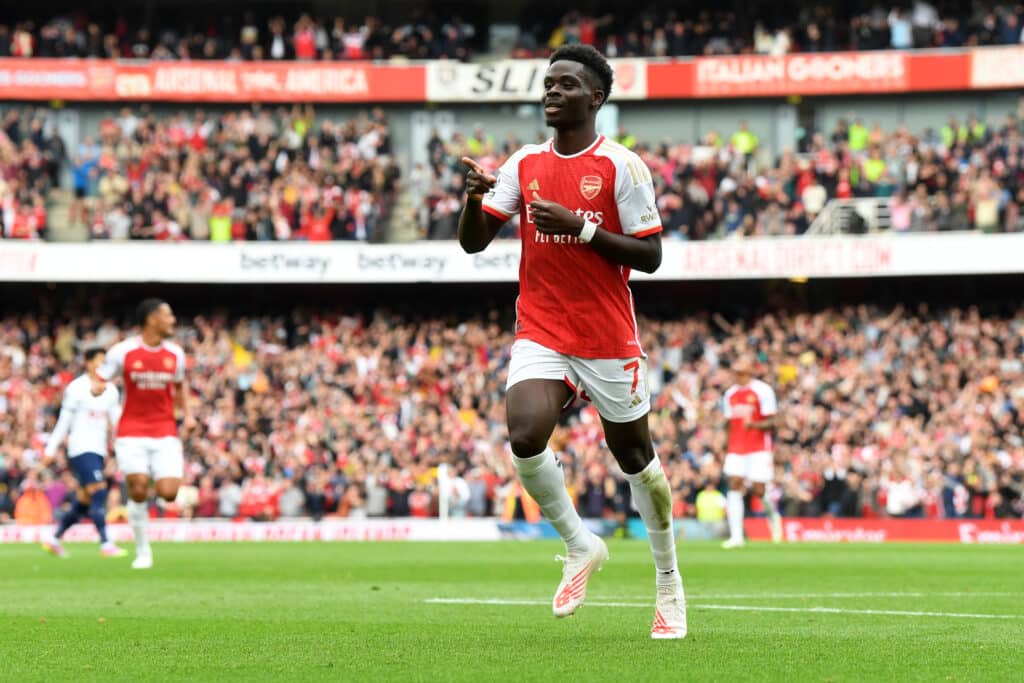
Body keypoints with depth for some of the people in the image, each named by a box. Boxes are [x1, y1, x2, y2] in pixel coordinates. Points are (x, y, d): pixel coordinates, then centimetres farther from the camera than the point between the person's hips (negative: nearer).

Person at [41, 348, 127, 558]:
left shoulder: (111, 390, 12)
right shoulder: (77, 388, -6)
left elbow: (116, 421, 13)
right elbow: (64, 421, -3)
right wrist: (51, 449, -2)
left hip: (98, 450, 7)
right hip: (81, 448, -7)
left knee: (84, 501, 9)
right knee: (99, 492, -19)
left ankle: (55, 539, 23)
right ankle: (105, 544, -22)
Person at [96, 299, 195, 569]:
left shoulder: (175, 354, 5)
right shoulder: (123, 351, -6)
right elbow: (99, 382, 1)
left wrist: (187, 414, 8)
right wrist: (98, 387, -23)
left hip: (165, 433, 2)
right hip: (132, 432, -2)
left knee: (169, 493, -13)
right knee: (138, 490, -12)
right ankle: (142, 551, 4)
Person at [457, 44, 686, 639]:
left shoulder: (621, 165, -7)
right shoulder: (525, 163, 7)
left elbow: (649, 256, -9)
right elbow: (473, 242, 7)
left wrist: (581, 227, -20)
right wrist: (475, 195, -13)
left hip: (609, 338, -3)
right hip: (541, 334, 3)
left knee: (635, 456, 7)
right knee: (525, 438, -21)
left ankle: (670, 584, 26)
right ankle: (581, 546, 3)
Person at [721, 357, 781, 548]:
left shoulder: (762, 391, -5)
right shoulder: (730, 394, 13)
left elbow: (770, 423, -7)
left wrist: (754, 424, -27)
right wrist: (726, 449, 18)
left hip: (759, 448, -4)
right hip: (736, 448, 4)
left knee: (758, 490, -7)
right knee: (734, 486, -11)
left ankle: (773, 515, 28)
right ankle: (736, 536, -15)